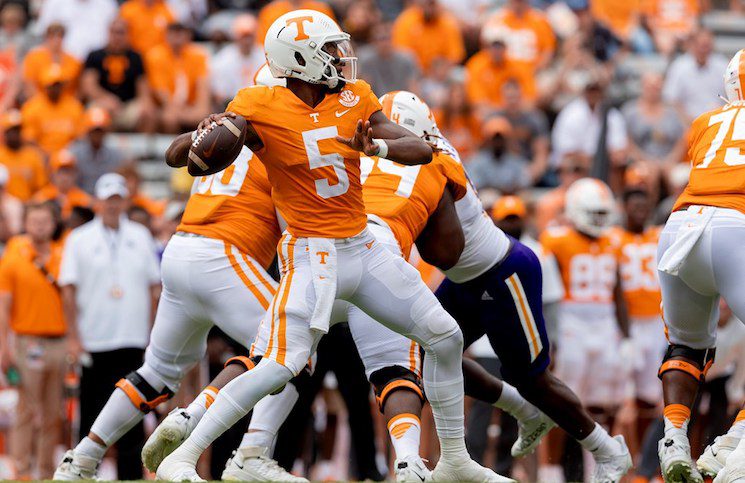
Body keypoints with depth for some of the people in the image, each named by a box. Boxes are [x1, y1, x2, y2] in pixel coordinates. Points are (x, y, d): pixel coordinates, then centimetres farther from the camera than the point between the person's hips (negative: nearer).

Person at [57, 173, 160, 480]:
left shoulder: (141, 237, 10)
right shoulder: (79, 240, 3)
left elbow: (155, 287, 13)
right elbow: (69, 291, 0)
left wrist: (155, 335, 6)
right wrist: (74, 337, -7)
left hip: (133, 342, 2)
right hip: (93, 343, -2)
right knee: (91, 413, 0)